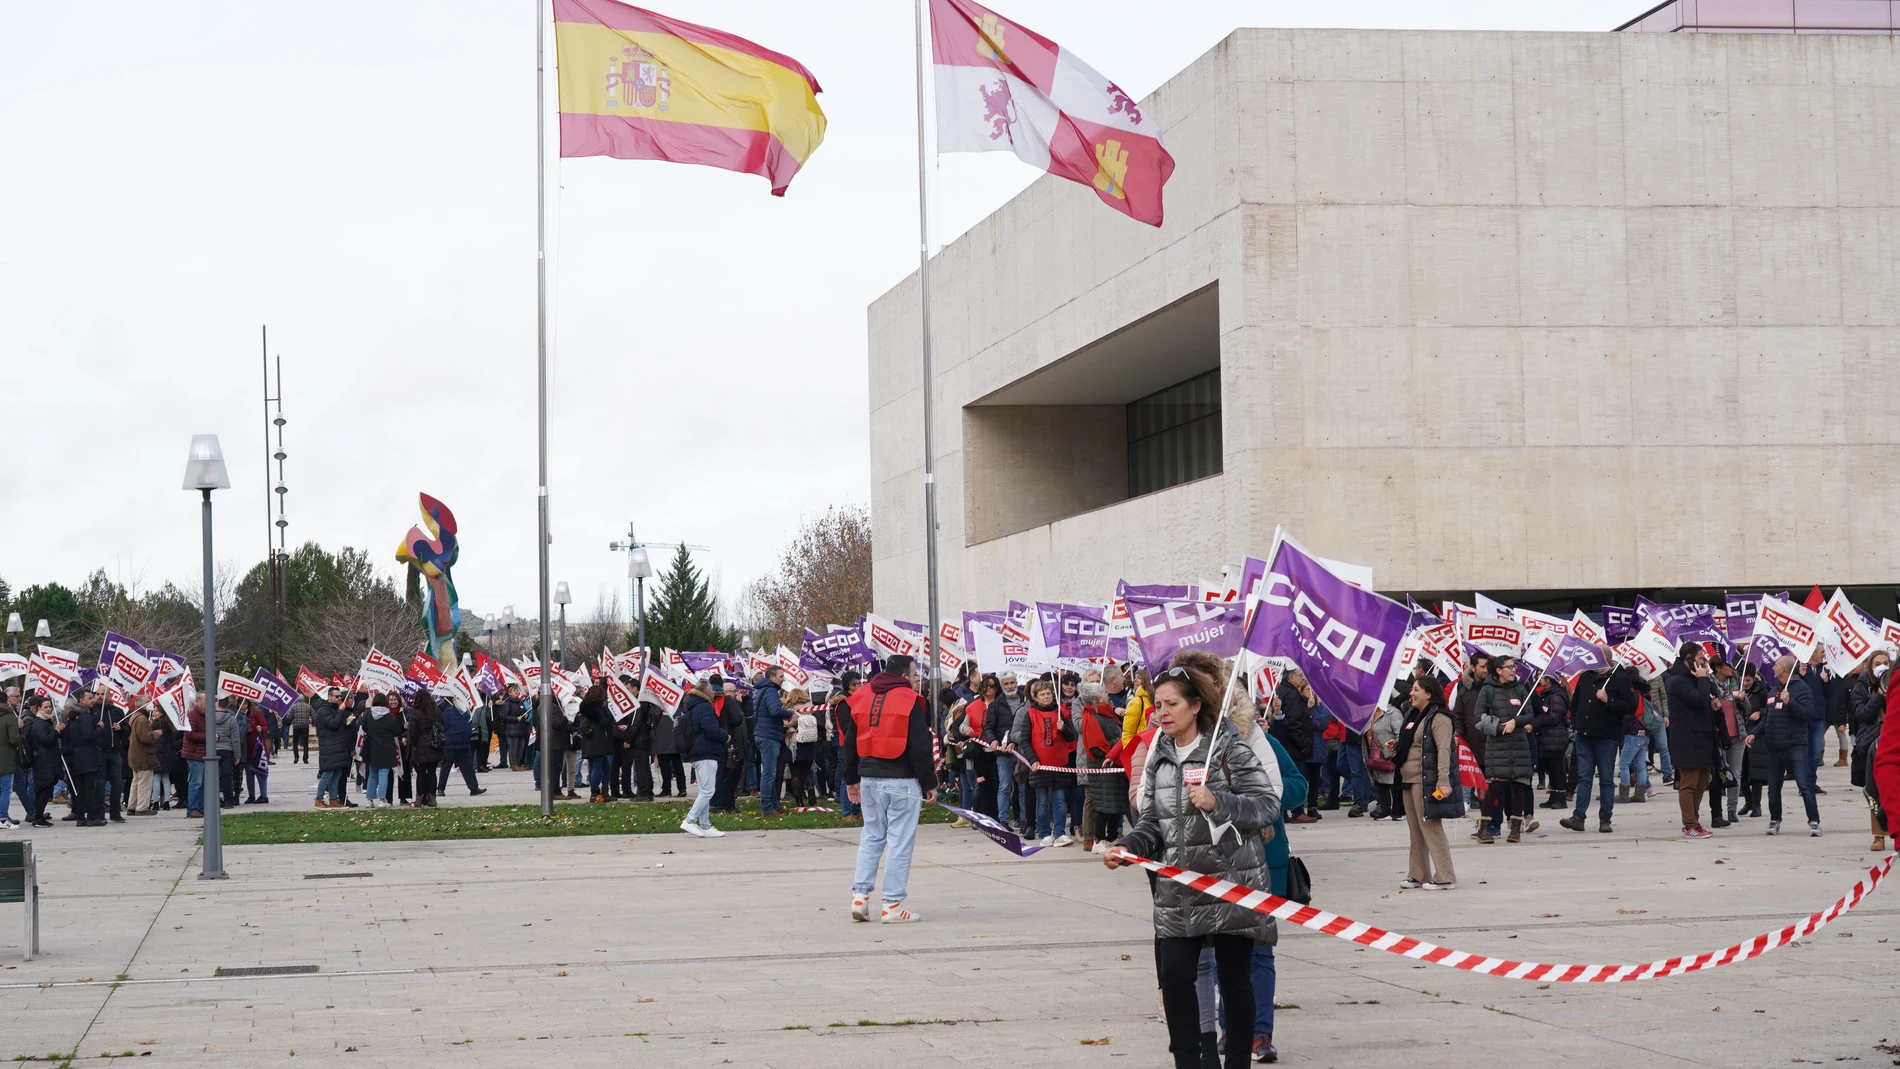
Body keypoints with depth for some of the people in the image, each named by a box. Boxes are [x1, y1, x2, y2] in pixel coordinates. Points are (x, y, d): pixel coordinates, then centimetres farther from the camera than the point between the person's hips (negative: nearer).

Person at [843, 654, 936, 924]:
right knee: (900, 840, -1)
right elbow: (921, 747, -12)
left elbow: (850, 742, 14)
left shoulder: (860, 697, 9)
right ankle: (893, 905, -2)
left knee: (871, 836, 16)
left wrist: (851, 779, 22)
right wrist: (929, 783, -5)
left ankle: (860, 895, 9)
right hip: (901, 780, -6)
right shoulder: (910, 700, -9)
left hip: (869, 778, 6)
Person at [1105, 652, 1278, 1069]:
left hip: (1233, 882, -4)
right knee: (1174, 976, -3)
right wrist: (1127, 847, -7)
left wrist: (1218, 803, -24)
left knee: (1234, 980, 3)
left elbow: (1268, 804, -12)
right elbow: (1152, 822, 11)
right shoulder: (1158, 756, 9)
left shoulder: (1230, 749, -7)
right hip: (1178, 890, 4)